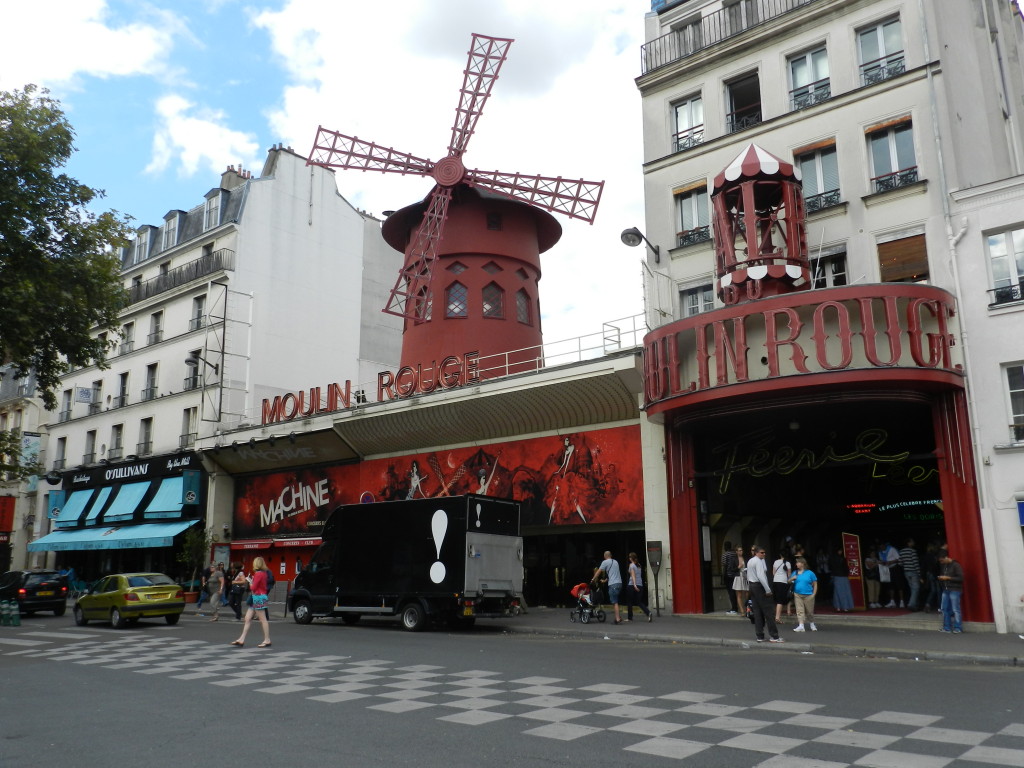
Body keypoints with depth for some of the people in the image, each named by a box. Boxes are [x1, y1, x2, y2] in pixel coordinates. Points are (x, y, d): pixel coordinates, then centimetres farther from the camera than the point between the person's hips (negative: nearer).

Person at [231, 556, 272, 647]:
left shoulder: (258, 574, -16)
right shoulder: (263, 573, 11)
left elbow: (253, 587, -16)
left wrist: (250, 583, 3)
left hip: (258, 597, -10)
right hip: (257, 597, 10)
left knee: (263, 619, -5)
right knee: (248, 618, 10)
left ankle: (267, 640, -1)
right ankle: (241, 640, 13)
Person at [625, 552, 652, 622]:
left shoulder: (631, 565, -5)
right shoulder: (639, 565, 13)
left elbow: (633, 575, -17)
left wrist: (634, 584, -27)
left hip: (632, 585, -6)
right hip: (640, 585, 6)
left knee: (629, 602, 9)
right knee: (639, 602, 7)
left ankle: (629, 617, 13)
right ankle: (648, 613, -16)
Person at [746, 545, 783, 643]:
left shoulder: (749, 561, 16)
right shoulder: (758, 561, -14)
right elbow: (761, 576, -23)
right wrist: (768, 590, -22)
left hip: (752, 586, 9)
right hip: (760, 586, -9)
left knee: (757, 612, 10)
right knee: (769, 611, -5)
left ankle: (759, 636, 11)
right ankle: (773, 636, -4)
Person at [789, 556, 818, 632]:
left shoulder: (810, 573, 0)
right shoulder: (795, 573, 10)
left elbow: (815, 584, 2)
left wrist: (814, 594, -5)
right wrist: (792, 579, -4)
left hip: (808, 595, -2)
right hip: (798, 594, 3)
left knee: (809, 611, 8)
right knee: (799, 610, -5)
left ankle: (812, 624, 28)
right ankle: (801, 626, -7)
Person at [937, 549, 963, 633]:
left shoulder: (956, 565, -10)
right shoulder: (943, 565, 13)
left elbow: (961, 578, -14)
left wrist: (948, 578, -16)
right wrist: (941, 578, 8)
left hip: (954, 590, -7)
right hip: (945, 590, 7)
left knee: (955, 610, -4)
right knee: (945, 609, 7)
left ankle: (958, 628, 4)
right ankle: (947, 627, 14)